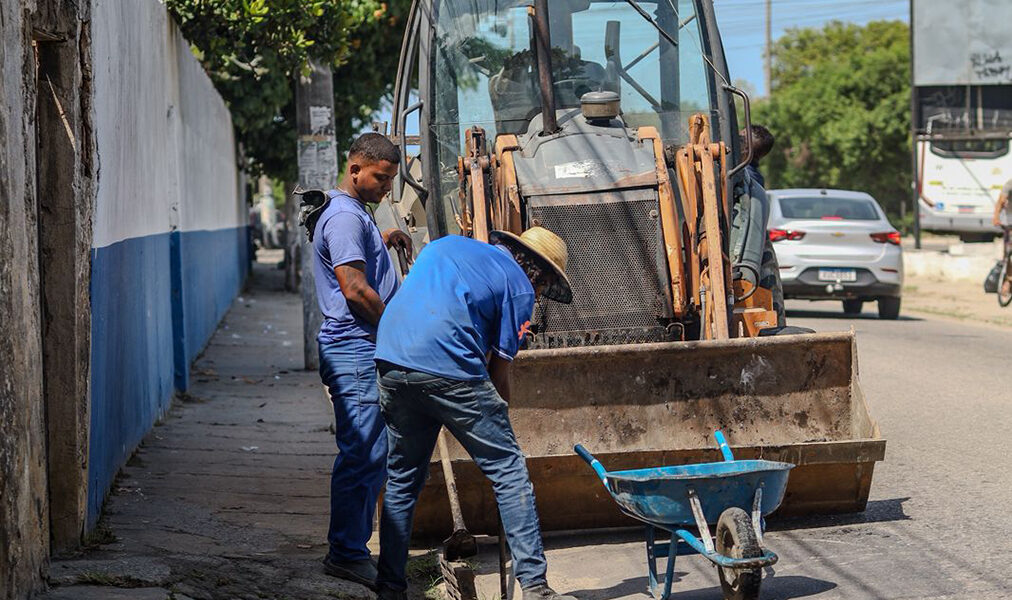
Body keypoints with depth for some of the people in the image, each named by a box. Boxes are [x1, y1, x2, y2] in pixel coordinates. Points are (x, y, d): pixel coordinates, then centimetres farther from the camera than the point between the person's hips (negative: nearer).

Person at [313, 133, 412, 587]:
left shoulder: (354, 214, 20)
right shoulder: (345, 216, -13)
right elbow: (355, 289, -19)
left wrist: (383, 241, 23)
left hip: (367, 350, 11)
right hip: (357, 350, -11)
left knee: (371, 455, 12)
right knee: (362, 454, -10)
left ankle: (350, 549, 17)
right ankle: (347, 554, -6)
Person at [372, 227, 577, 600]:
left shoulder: (446, 244, 26)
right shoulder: (520, 288, 7)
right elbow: (499, 371, 5)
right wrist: (498, 423, 17)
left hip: (390, 360, 6)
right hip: (448, 368, -6)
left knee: (402, 478, 18)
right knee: (508, 471, 1)